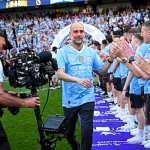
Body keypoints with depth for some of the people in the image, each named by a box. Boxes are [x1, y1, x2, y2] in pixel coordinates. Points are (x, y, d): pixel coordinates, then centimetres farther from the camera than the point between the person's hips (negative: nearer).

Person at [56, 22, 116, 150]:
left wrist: (110, 60, -4)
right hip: (70, 100, -1)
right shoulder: (63, 52, -6)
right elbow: (60, 74, -19)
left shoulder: (91, 52, 6)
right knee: (68, 133, 15)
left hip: (87, 98, 1)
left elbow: (101, 71, 15)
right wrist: (78, 80, -35)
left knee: (87, 132, -11)